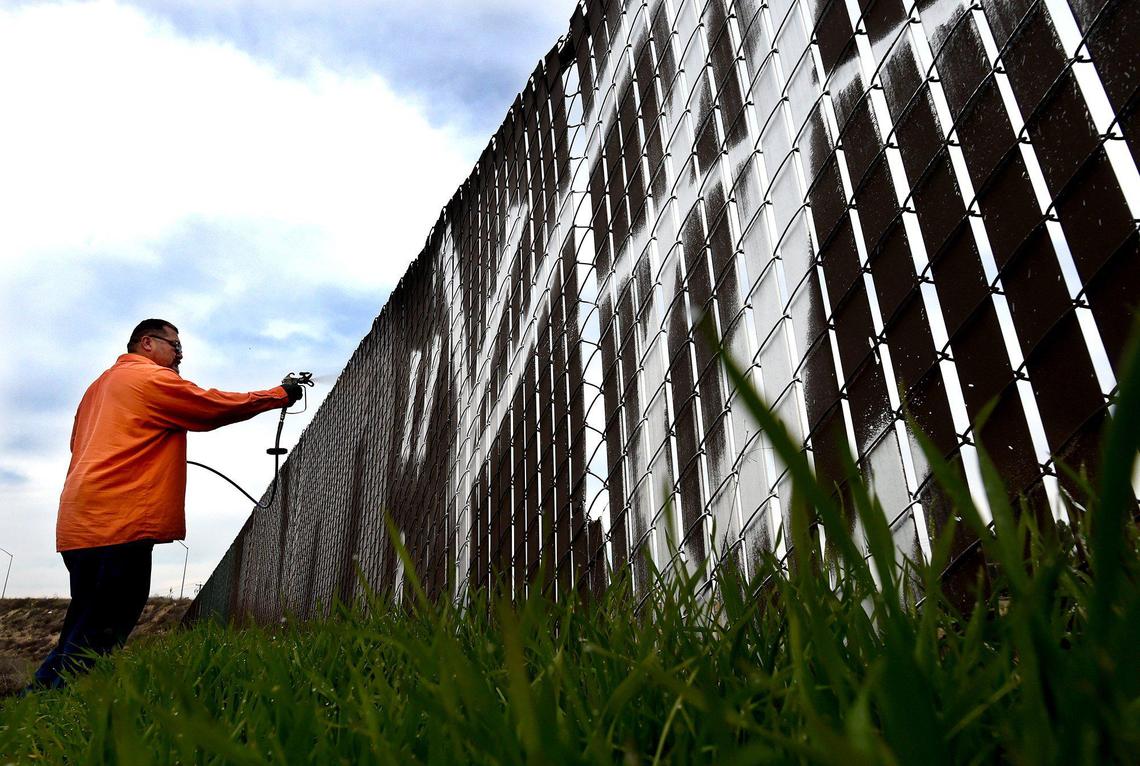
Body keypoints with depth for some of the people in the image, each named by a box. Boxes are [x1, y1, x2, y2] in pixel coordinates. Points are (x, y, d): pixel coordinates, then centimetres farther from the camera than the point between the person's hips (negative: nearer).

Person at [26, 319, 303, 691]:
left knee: (81, 635, 13)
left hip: (80, 522, 10)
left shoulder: (101, 385, 26)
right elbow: (220, 406, -2)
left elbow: (80, 446, 27)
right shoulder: (154, 378, -3)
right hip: (119, 523, -10)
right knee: (95, 643, -7)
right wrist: (281, 394, 7)